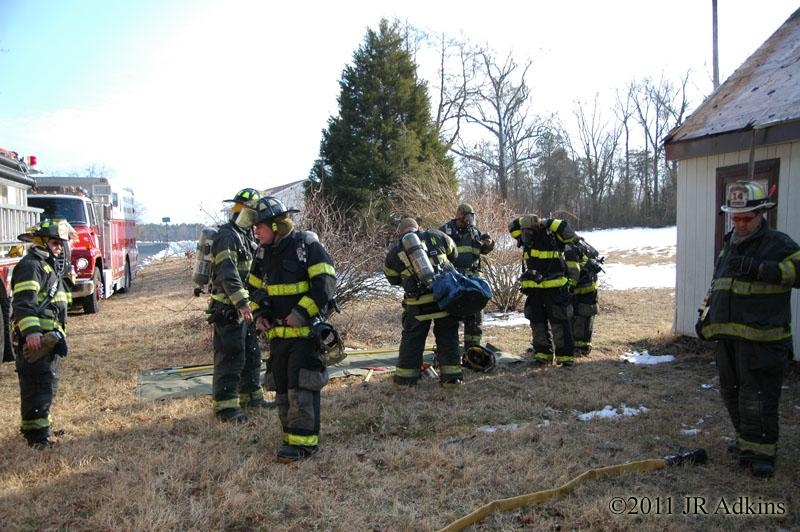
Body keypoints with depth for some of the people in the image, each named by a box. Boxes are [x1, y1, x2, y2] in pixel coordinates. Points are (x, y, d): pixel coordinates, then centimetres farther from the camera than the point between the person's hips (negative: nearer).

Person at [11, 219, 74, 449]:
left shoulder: (49, 265, 22)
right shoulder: (30, 266, -10)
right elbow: (24, 302, -23)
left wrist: (59, 336, 30)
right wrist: (31, 331, -34)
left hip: (49, 337, 10)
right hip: (35, 338, -10)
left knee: (49, 384, 17)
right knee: (38, 385, -8)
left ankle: (38, 424, 28)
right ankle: (36, 434, -4)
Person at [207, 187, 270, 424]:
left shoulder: (247, 236, 16)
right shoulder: (227, 236, -15)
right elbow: (228, 273, -26)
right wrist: (241, 303, -33)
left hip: (245, 307, 10)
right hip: (228, 309, -10)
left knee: (251, 354, 17)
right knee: (230, 357, -6)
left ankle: (251, 396, 30)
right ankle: (225, 406, 1)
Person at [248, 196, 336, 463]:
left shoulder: (307, 245, -11)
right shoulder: (264, 252, 10)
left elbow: (326, 284, -18)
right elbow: (256, 287, 23)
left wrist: (300, 313, -20)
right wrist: (260, 314, 7)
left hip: (306, 331, -7)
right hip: (278, 333, 7)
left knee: (301, 386, -9)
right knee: (282, 387, 10)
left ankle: (304, 442, -1)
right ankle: (291, 437, 22)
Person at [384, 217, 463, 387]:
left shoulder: (394, 252, 9)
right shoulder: (435, 236, 7)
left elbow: (392, 278, 20)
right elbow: (453, 255, 18)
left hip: (418, 303, 0)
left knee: (412, 339, 14)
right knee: (447, 338, 13)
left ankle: (405, 377, 21)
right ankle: (451, 377, 15)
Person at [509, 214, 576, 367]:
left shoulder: (551, 238, -10)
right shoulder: (527, 241, 8)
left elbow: (568, 232, -24)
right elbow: (513, 226, 15)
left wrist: (547, 223, -18)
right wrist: (525, 219, 1)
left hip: (555, 288, -6)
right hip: (534, 289, 7)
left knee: (559, 322, -3)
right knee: (537, 322, 11)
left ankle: (565, 355, 1)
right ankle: (543, 354, 21)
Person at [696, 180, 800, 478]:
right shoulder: (729, 245, 17)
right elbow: (716, 285, 26)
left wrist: (760, 268, -25)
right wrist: (705, 315, 19)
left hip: (762, 339, -7)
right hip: (728, 336, 8)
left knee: (757, 397, -5)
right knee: (732, 393, 15)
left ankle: (761, 451, 8)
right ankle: (747, 441, 31)